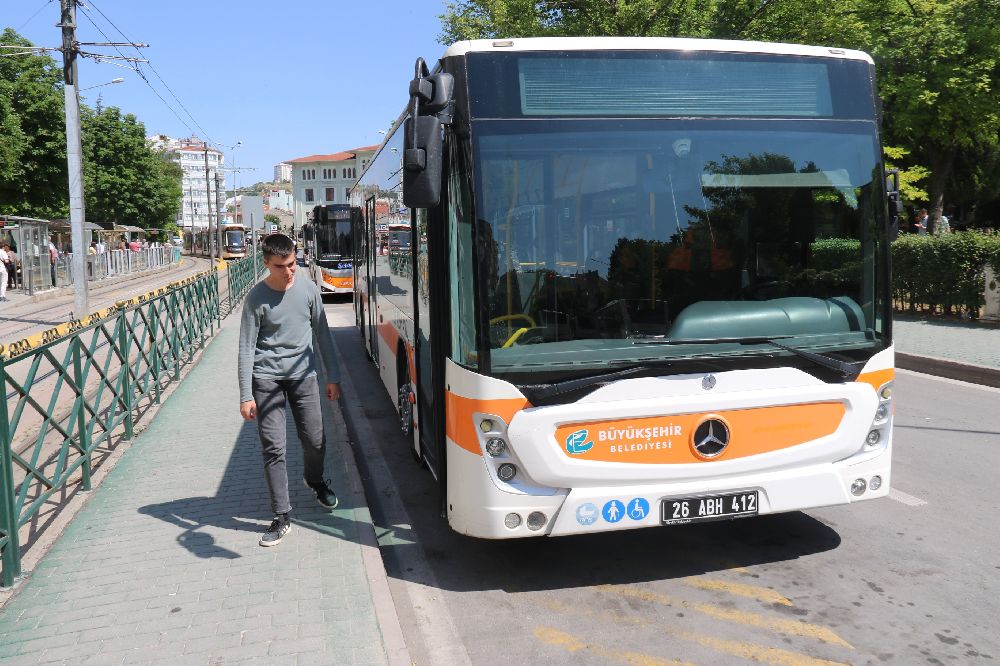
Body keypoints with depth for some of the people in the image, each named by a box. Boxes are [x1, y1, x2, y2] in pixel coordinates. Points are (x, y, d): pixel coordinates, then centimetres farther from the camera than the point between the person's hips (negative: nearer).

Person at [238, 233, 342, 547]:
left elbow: (322, 334, 8)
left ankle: (315, 480, 42)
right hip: (267, 379, -2)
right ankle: (282, 517, 6)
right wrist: (246, 396, -10)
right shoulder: (256, 298, -8)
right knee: (273, 448, -4)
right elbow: (247, 348, -7)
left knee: (315, 441, 8)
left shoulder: (308, 289, 0)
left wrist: (333, 376, 9)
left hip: (303, 374, 3)